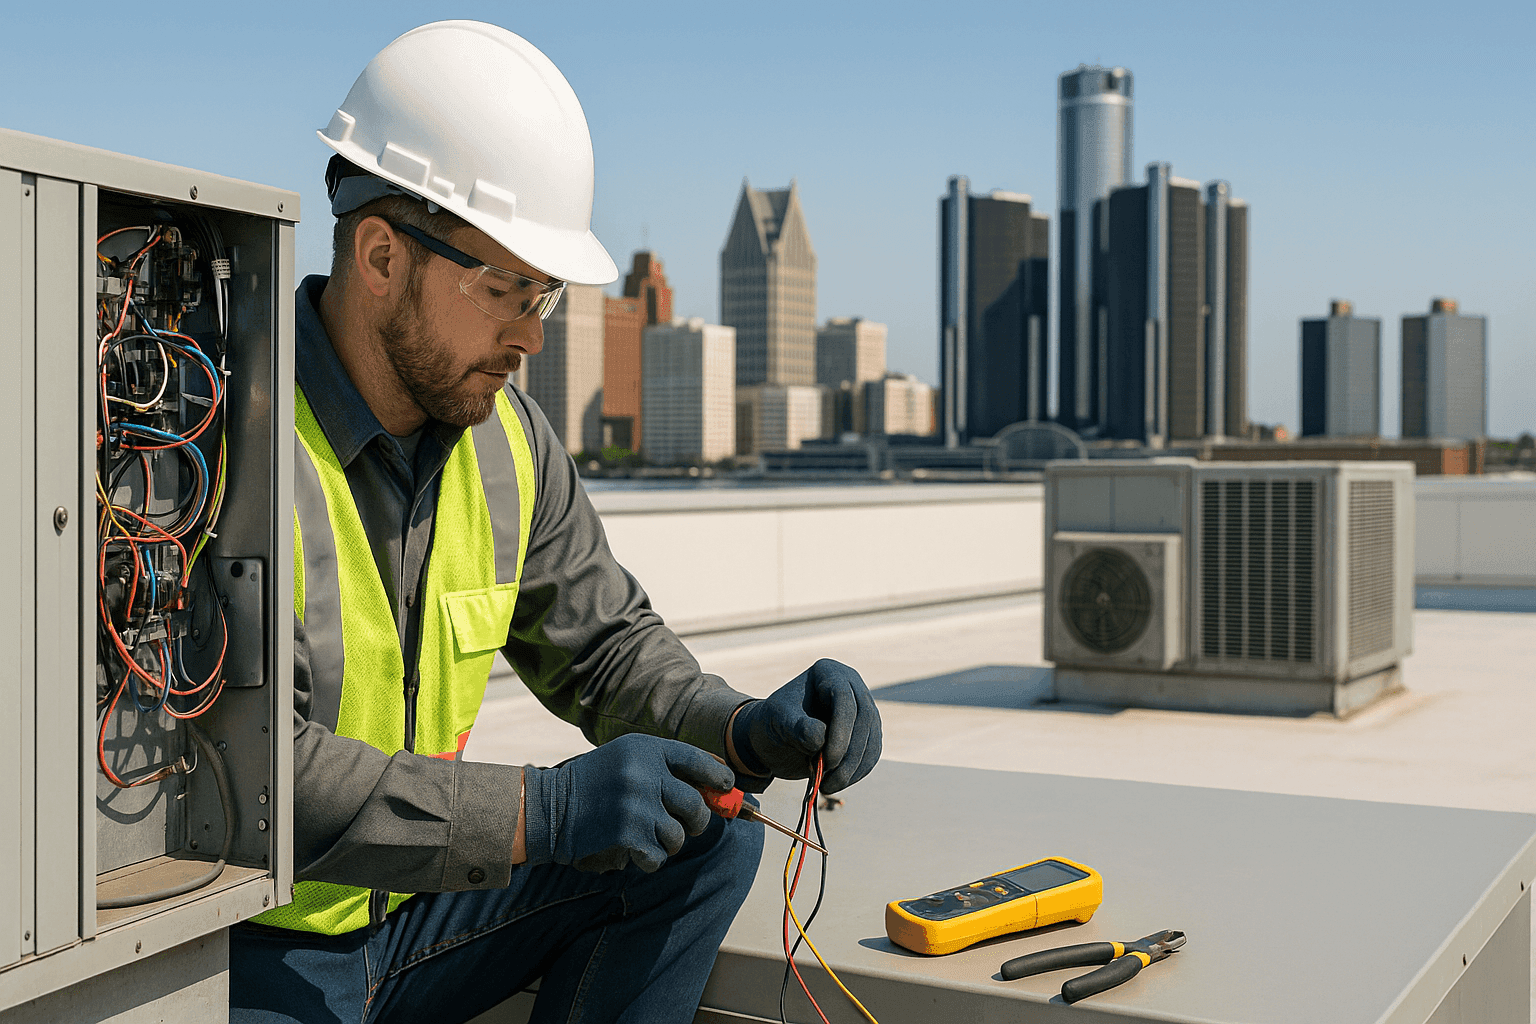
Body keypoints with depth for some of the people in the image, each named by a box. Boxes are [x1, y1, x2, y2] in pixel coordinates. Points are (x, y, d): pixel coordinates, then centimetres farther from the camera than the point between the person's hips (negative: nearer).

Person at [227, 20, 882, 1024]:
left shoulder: (506, 434, 0)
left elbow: (607, 644, 8)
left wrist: (749, 732, -11)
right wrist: (541, 811, -33)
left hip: (405, 903, 7)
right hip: (253, 943, -7)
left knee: (707, 837, -4)